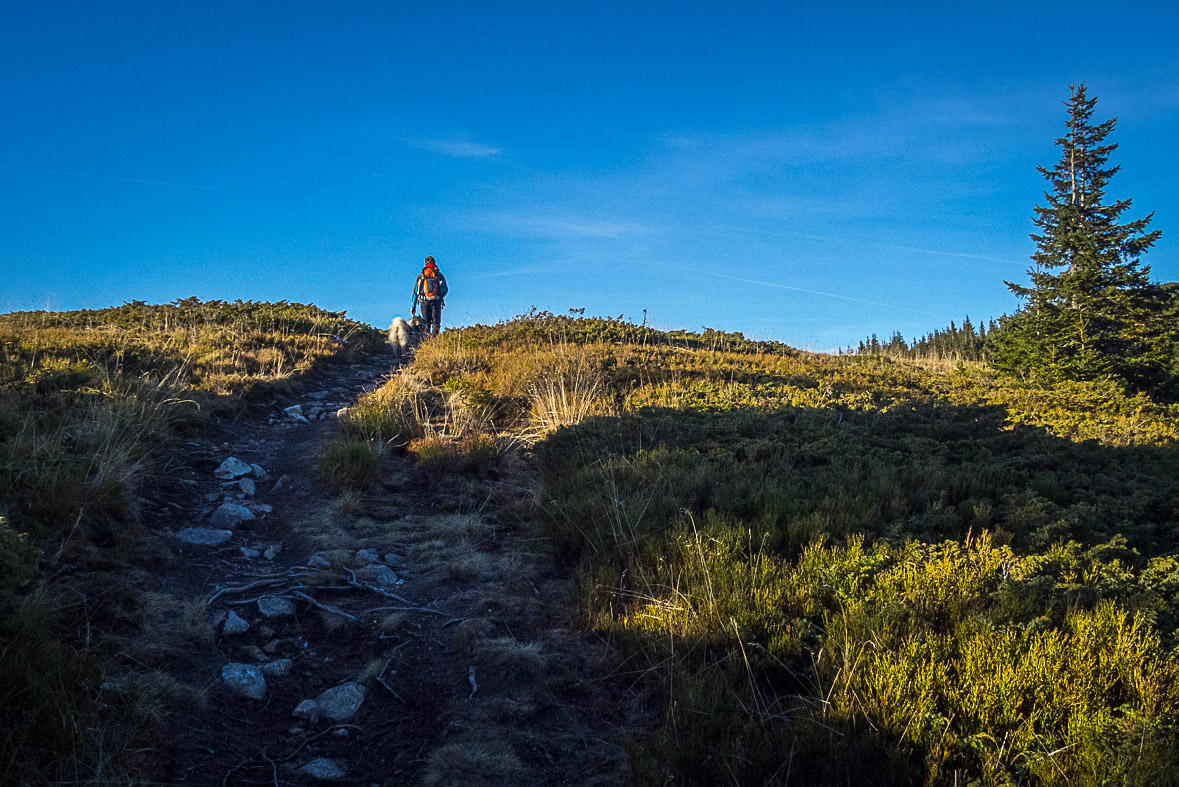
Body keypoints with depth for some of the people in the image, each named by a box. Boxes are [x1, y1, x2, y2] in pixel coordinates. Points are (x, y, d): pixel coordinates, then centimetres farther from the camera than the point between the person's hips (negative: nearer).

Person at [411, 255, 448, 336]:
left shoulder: (421, 275, 12)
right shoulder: (439, 275, 10)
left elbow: (415, 291, 10)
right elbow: (445, 290, 10)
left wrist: (413, 306, 13)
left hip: (425, 302, 1)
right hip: (436, 301, -1)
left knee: (426, 323, 4)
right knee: (436, 323, 0)